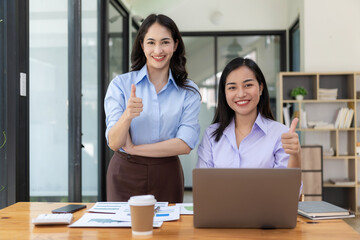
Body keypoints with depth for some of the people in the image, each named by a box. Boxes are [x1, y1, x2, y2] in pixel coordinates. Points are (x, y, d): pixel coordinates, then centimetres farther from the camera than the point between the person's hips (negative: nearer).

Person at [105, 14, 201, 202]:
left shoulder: (189, 92, 0)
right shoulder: (120, 84, -3)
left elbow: (185, 144, -9)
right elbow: (114, 143, -9)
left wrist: (134, 149, -10)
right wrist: (128, 115, -28)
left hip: (167, 176, 1)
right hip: (125, 174, 0)